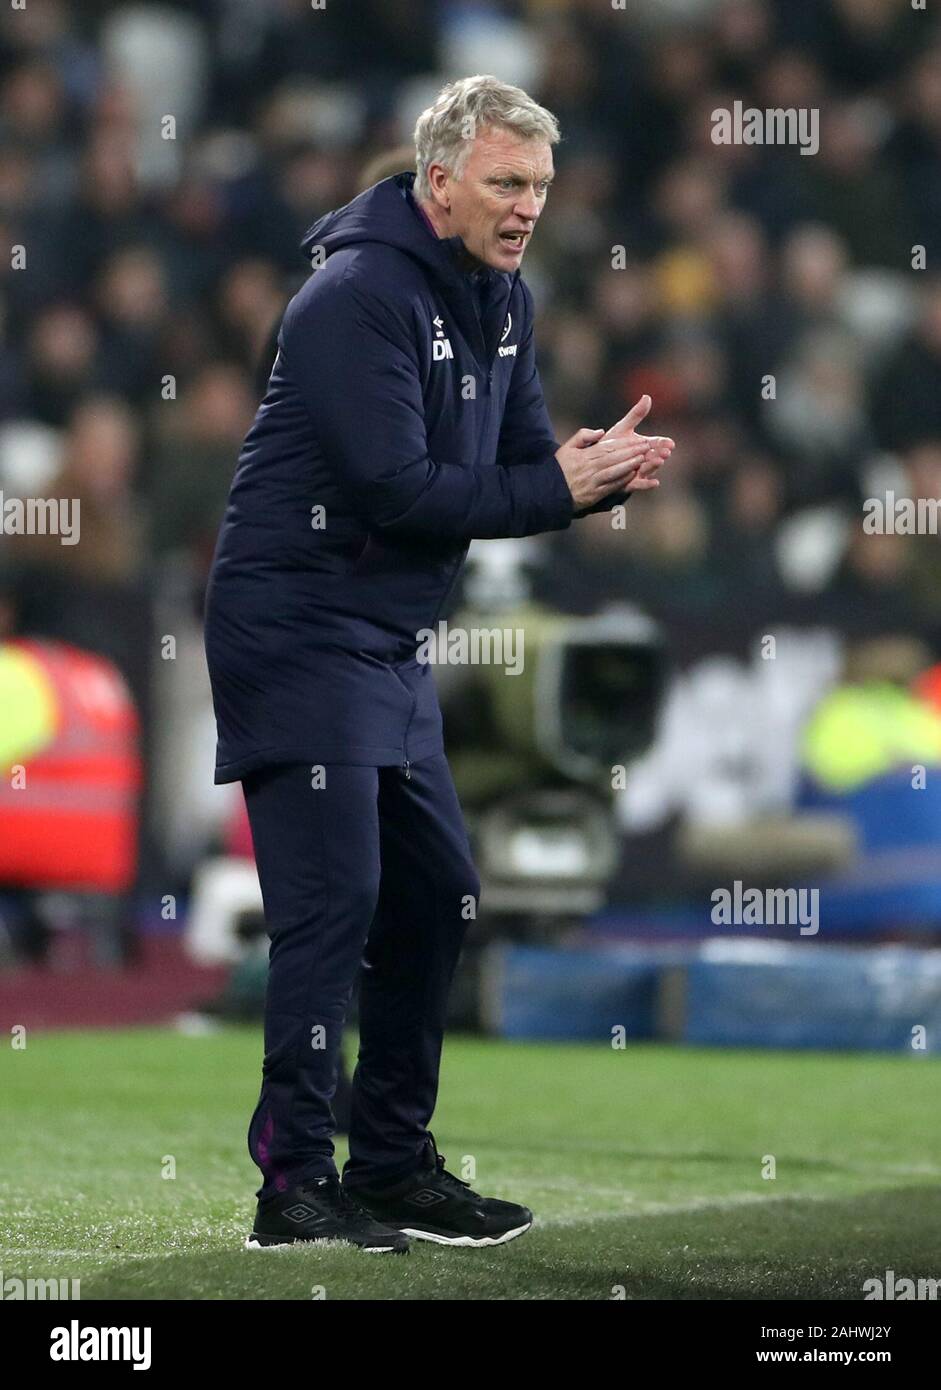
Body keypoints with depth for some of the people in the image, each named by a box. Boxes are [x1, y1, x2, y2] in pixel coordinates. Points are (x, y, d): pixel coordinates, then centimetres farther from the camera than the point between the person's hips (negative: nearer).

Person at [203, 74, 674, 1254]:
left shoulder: (499, 301, 9)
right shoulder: (359, 297, -19)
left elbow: (522, 461, 10)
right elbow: (399, 489, -25)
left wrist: (602, 472, -12)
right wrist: (559, 490, -18)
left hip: (388, 647, 9)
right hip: (297, 633, -9)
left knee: (435, 893, 12)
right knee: (333, 902, -11)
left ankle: (393, 1164, 21)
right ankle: (294, 1182, -7)